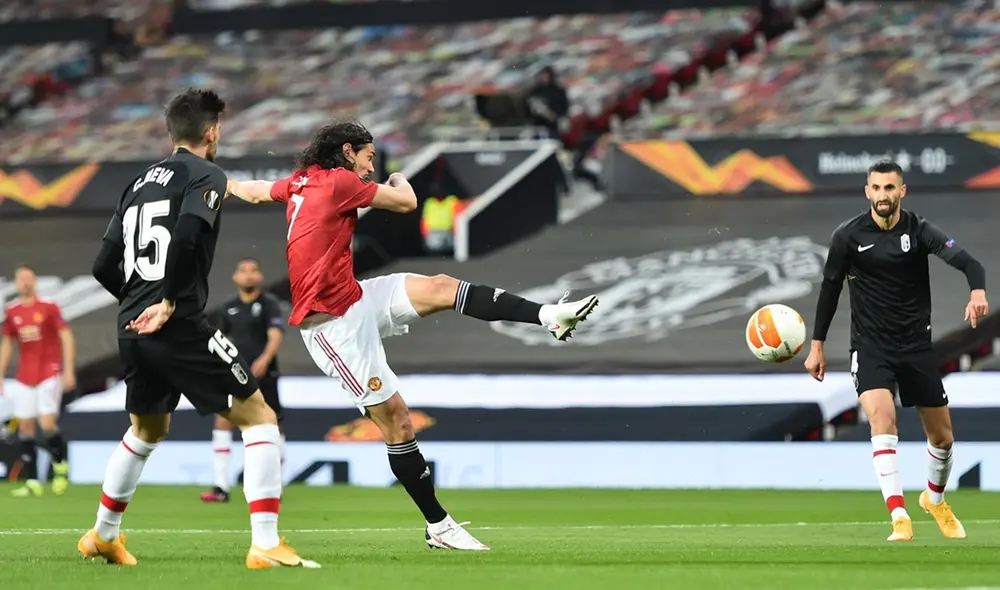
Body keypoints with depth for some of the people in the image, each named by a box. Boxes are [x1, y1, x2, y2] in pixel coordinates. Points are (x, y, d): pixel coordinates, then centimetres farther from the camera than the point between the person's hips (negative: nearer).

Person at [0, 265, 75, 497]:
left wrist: (69, 371, -14)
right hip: (24, 378, 4)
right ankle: (32, 482, 3)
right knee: (25, 426, 0)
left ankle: (61, 466, 13)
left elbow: (66, 338, -7)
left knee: (47, 424, -14)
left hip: (49, 373, -4)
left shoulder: (49, 307, -6)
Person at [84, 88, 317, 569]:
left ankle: (103, 536, 41)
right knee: (259, 419, -2)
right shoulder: (206, 175, -4)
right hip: (180, 326, -8)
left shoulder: (140, 184, 17)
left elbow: (104, 266, 16)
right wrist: (168, 302, -16)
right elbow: (187, 236, -23)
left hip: (132, 329, 8)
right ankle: (265, 545, -12)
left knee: (146, 430, 30)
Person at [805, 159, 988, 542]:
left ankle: (935, 499, 40)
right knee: (882, 420, -25)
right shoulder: (848, 236, -6)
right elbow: (830, 288, 5)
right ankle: (900, 520, -28)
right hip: (870, 348, -2)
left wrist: (978, 290, -43)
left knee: (942, 437, 8)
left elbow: (966, 261, -21)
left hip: (916, 345, 2)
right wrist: (817, 345, 6)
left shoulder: (918, 230, -8)